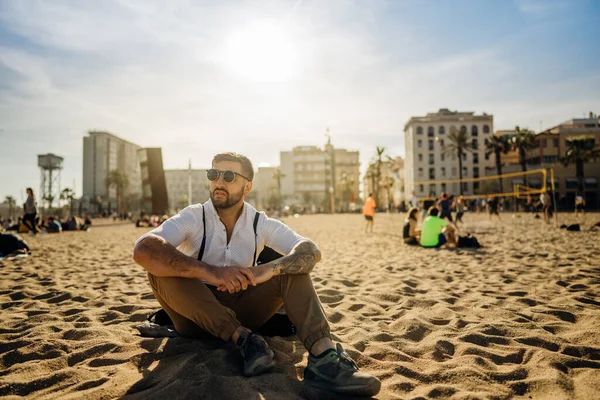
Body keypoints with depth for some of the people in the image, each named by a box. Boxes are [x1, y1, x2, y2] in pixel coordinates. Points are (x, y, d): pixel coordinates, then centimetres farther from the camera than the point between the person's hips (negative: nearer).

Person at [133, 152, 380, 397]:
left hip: (241, 311, 2)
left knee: (292, 265, -17)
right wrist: (210, 272, -40)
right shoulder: (192, 218, -10)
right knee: (160, 266, -28)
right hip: (195, 315, -1)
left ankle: (324, 357, -35)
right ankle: (243, 339, -30)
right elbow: (143, 250, -29)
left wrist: (270, 269, -38)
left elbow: (311, 251, -18)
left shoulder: (261, 224, -4)